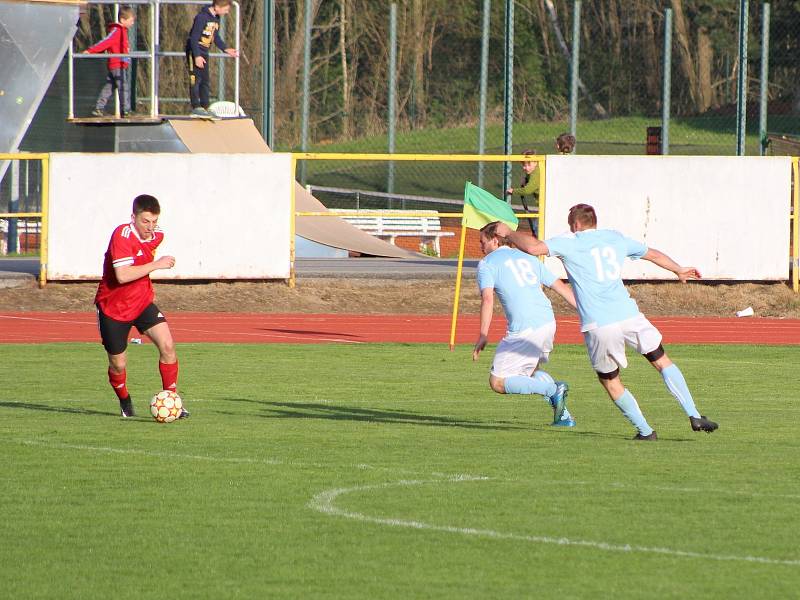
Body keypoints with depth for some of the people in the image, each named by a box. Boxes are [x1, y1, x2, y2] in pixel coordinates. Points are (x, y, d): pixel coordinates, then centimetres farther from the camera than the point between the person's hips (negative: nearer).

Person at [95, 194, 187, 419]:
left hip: (142, 301, 5)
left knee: (167, 346, -16)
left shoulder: (157, 236, 0)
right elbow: (122, 275, -34)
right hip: (113, 306, -5)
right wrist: (156, 264, -31)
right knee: (118, 364, 5)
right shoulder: (122, 235, -23)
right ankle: (125, 402, 34)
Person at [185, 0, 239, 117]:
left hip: (204, 53, 9)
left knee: (206, 81, 7)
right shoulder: (202, 17, -19)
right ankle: (196, 107, -12)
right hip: (194, 52, -9)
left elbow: (216, 37, 16)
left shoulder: (216, 19, 8)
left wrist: (226, 49, 3)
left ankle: (205, 107, 9)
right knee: (195, 79, -10)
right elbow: (194, 37, -21)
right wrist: (197, 56, -24)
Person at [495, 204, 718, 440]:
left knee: (610, 381, 14)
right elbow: (653, 254, 33)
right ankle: (694, 416, 7)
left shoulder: (570, 243, 5)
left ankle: (644, 430, 11)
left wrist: (508, 232, 10)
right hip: (629, 315, 3)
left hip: (598, 326, -3)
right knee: (663, 362, 16)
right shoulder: (615, 238, 19)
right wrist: (679, 270, 50)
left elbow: (533, 247, -9)